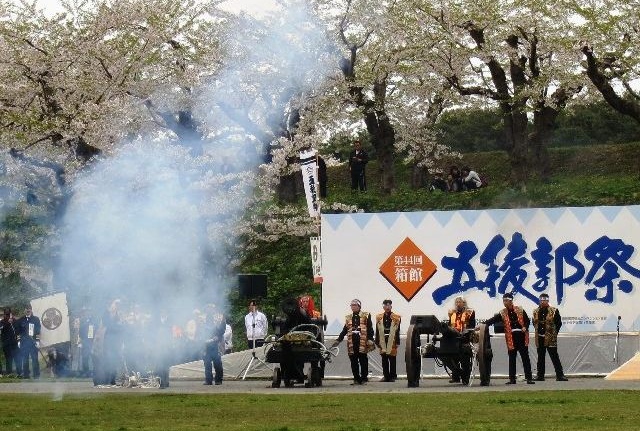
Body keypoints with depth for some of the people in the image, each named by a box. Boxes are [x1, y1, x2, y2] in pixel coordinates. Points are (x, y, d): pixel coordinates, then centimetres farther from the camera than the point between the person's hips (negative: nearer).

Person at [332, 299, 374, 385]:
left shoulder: (366, 316, 5)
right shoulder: (348, 317, 18)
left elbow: (370, 329, 0)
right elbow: (345, 330, 21)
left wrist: (370, 339, -12)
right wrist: (338, 340, 15)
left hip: (362, 342, -4)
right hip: (352, 343, 4)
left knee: (363, 361, -3)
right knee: (354, 362, 3)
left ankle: (364, 378, 3)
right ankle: (356, 379, 8)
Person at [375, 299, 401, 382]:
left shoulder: (396, 318, 1)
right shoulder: (379, 317, 8)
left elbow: (397, 331, -1)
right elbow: (377, 331, 9)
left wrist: (397, 342, -6)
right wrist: (377, 342, 4)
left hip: (392, 342, -3)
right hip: (383, 341, 3)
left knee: (392, 360, 1)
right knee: (384, 361, 6)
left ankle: (392, 376, 6)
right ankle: (386, 376, 11)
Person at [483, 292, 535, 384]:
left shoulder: (520, 310, 4)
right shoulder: (502, 313, 3)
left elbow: (527, 320, 9)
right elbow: (492, 320, -6)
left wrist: (525, 327, -10)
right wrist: (483, 324, -20)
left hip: (521, 336, 0)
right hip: (511, 338, 1)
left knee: (525, 358, 2)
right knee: (512, 359, 3)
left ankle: (529, 377, 5)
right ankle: (512, 379, 9)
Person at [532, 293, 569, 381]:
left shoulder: (554, 311, -3)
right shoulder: (536, 312, 9)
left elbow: (559, 323, 1)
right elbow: (534, 323, 20)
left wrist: (554, 333, 0)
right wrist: (538, 331, 11)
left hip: (550, 338, -4)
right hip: (540, 338, 4)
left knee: (554, 357, -4)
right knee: (540, 358, 10)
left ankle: (560, 375, -3)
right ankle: (540, 375, 15)